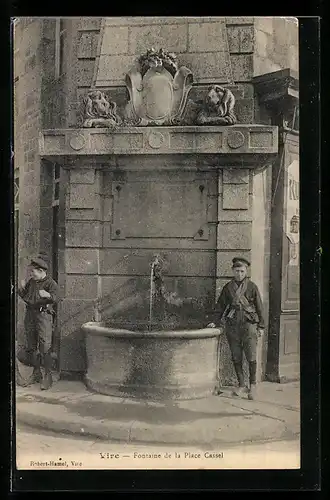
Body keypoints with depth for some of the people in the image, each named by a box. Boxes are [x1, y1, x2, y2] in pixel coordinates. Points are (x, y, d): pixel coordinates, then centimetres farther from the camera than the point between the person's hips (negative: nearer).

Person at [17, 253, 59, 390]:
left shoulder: (50, 283, -7)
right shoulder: (31, 282, 14)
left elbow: (55, 297, -22)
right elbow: (25, 297, 22)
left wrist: (48, 295, -43)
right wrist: (22, 288, 3)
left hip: (43, 315, -7)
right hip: (30, 314, 7)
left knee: (45, 346, -11)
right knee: (30, 346, 12)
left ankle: (46, 376, -6)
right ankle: (36, 372, 25)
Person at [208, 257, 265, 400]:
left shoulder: (252, 287, 2)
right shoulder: (228, 287, 8)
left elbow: (259, 307, 5)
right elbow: (220, 306, 15)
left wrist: (261, 326, 3)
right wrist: (217, 322, 7)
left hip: (249, 324, -2)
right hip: (232, 326, 3)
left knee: (251, 357, -5)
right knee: (236, 358, 7)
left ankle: (253, 385, 12)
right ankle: (241, 385, 19)